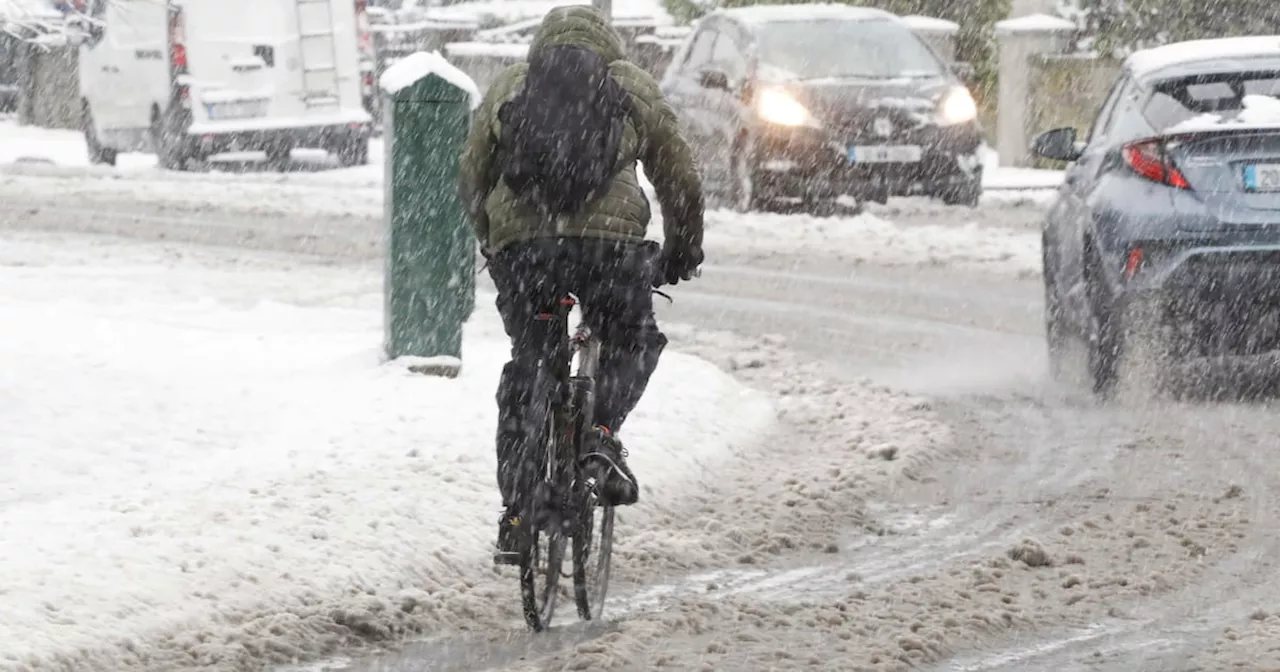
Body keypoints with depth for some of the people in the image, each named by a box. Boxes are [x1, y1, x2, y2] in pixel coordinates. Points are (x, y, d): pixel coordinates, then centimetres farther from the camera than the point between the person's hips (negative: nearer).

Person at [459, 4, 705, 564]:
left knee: (526, 367, 16)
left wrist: (490, 243, 34)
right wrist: (683, 248, 30)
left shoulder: (507, 87, 20)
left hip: (520, 245, 2)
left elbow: (472, 176, 20)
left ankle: (515, 517, 12)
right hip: (609, 241, -2)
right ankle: (601, 438, -3)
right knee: (632, 344, 23)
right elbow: (677, 174, 17)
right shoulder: (632, 86, 17)